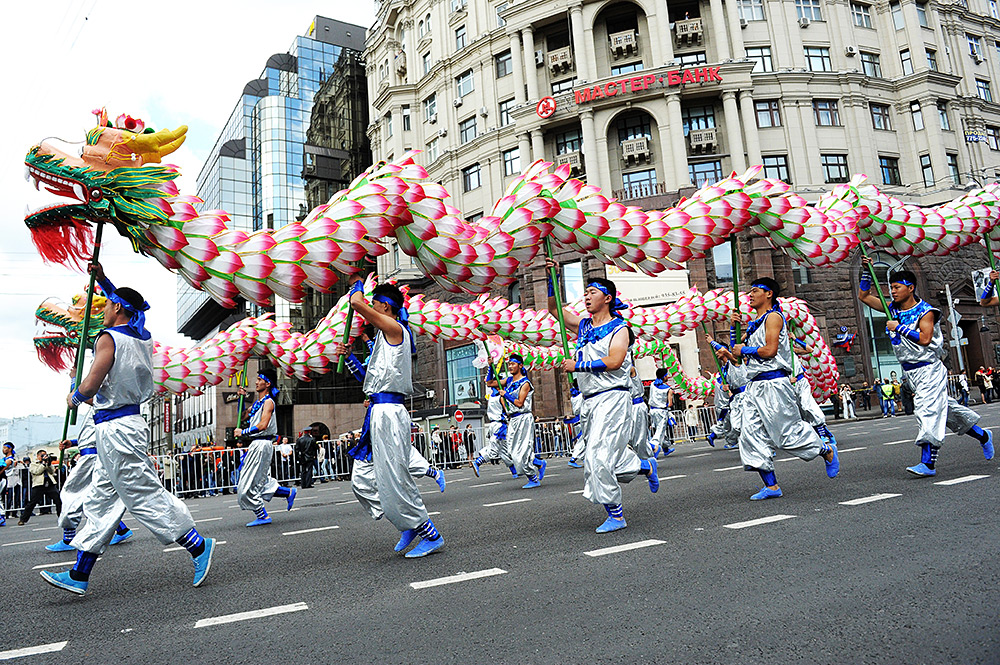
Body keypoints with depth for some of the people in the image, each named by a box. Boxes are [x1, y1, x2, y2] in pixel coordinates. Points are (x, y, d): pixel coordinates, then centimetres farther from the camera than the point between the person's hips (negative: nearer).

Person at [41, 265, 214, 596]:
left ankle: (198, 545, -3)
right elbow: (128, 309, 32)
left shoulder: (109, 338, -12)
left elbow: (90, 386, -17)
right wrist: (103, 280, 35)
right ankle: (79, 576, 18)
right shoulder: (144, 338, 11)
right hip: (127, 423, 9)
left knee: (144, 496, -6)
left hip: (114, 428, -9)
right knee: (101, 501, 11)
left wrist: (74, 397, 4)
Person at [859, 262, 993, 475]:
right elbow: (863, 296, 8)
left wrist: (899, 328, -18)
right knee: (945, 407, 16)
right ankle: (982, 436, 36)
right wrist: (866, 271, 0)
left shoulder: (925, 311, -11)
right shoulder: (893, 309, 7)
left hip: (929, 369, -7)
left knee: (927, 411, -14)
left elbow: (925, 338, -23)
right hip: (910, 371, 7)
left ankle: (928, 463, -17)